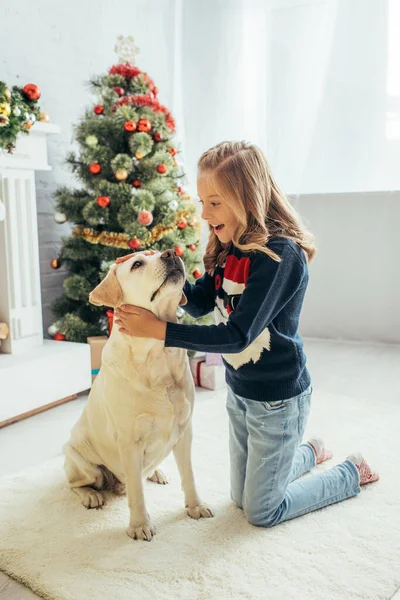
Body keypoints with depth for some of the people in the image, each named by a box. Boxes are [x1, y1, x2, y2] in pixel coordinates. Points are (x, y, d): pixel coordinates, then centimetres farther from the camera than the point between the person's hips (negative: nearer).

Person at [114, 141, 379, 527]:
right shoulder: (230, 248, -3)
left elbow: (237, 336, -30)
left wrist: (157, 329, -31)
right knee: (242, 497, 23)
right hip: (240, 390, 8)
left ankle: (353, 473, 29)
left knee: (261, 513, 11)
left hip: (278, 398, -7)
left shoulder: (281, 255, -27)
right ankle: (310, 452, 46)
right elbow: (200, 303, 1)